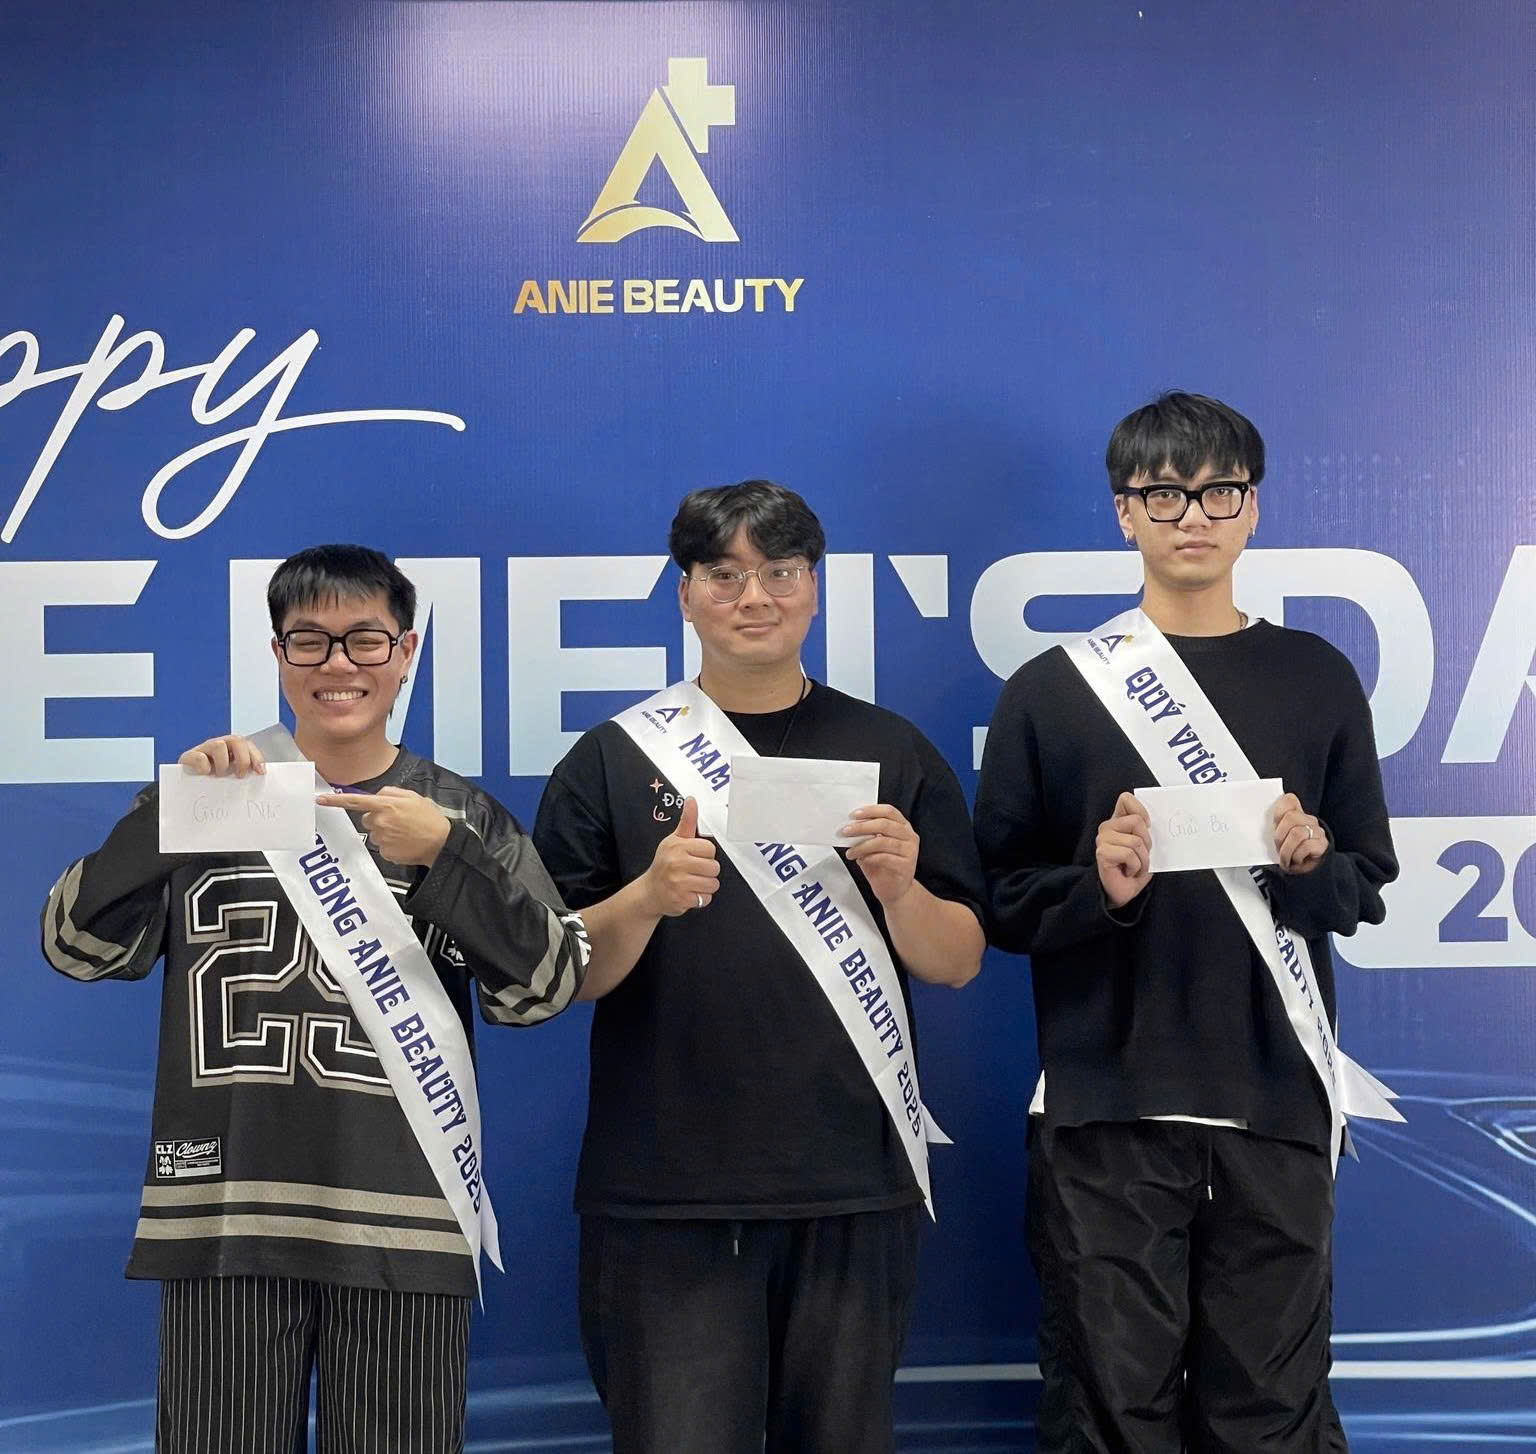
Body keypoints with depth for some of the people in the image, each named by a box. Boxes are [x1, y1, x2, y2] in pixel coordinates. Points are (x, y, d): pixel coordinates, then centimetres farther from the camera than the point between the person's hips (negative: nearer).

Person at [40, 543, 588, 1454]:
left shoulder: (461, 815, 8)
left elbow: (546, 990, -1)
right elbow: (78, 947, 1)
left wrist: (446, 858, -14)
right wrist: (171, 807, -12)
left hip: (404, 1223, 0)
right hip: (221, 1217, 1)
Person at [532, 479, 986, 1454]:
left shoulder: (891, 753, 8)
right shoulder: (612, 762, 5)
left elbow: (958, 964, 8)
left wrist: (900, 889, -12)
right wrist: (648, 897, -17)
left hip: (854, 1188, 2)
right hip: (664, 1191, -1)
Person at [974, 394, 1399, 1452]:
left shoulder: (1318, 680, 9)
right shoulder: (1052, 690, 4)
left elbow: (1368, 888, 12)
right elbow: (1001, 899, 4)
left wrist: (1312, 867, -9)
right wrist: (1096, 886, -15)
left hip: (1277, 1105, 1)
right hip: (1106, 1109, -1)